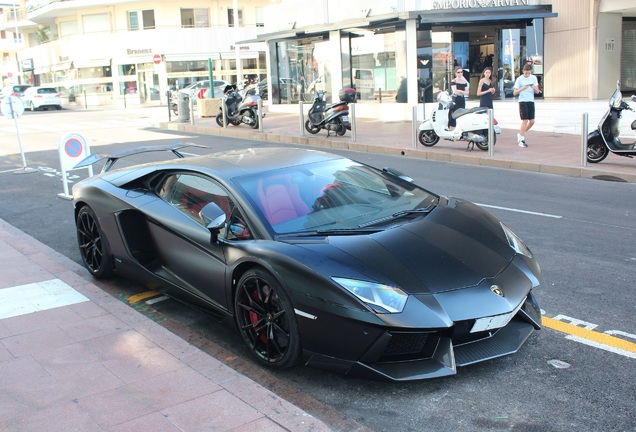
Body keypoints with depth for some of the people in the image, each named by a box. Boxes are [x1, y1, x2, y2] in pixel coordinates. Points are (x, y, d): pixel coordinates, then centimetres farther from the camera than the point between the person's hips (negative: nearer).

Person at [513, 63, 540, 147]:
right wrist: (522, 88, -23)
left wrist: (534, 88, -16)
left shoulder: (533, 78, 8)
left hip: (531, 101, 5)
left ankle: (520, 135, 24)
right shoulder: (519, 79, -4)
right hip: (523, 102, -5)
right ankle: (521, 140, -1)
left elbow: (537, 91, 6)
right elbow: (515, 93, -6)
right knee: (525, 121, -9)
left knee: (532, 121, 3)